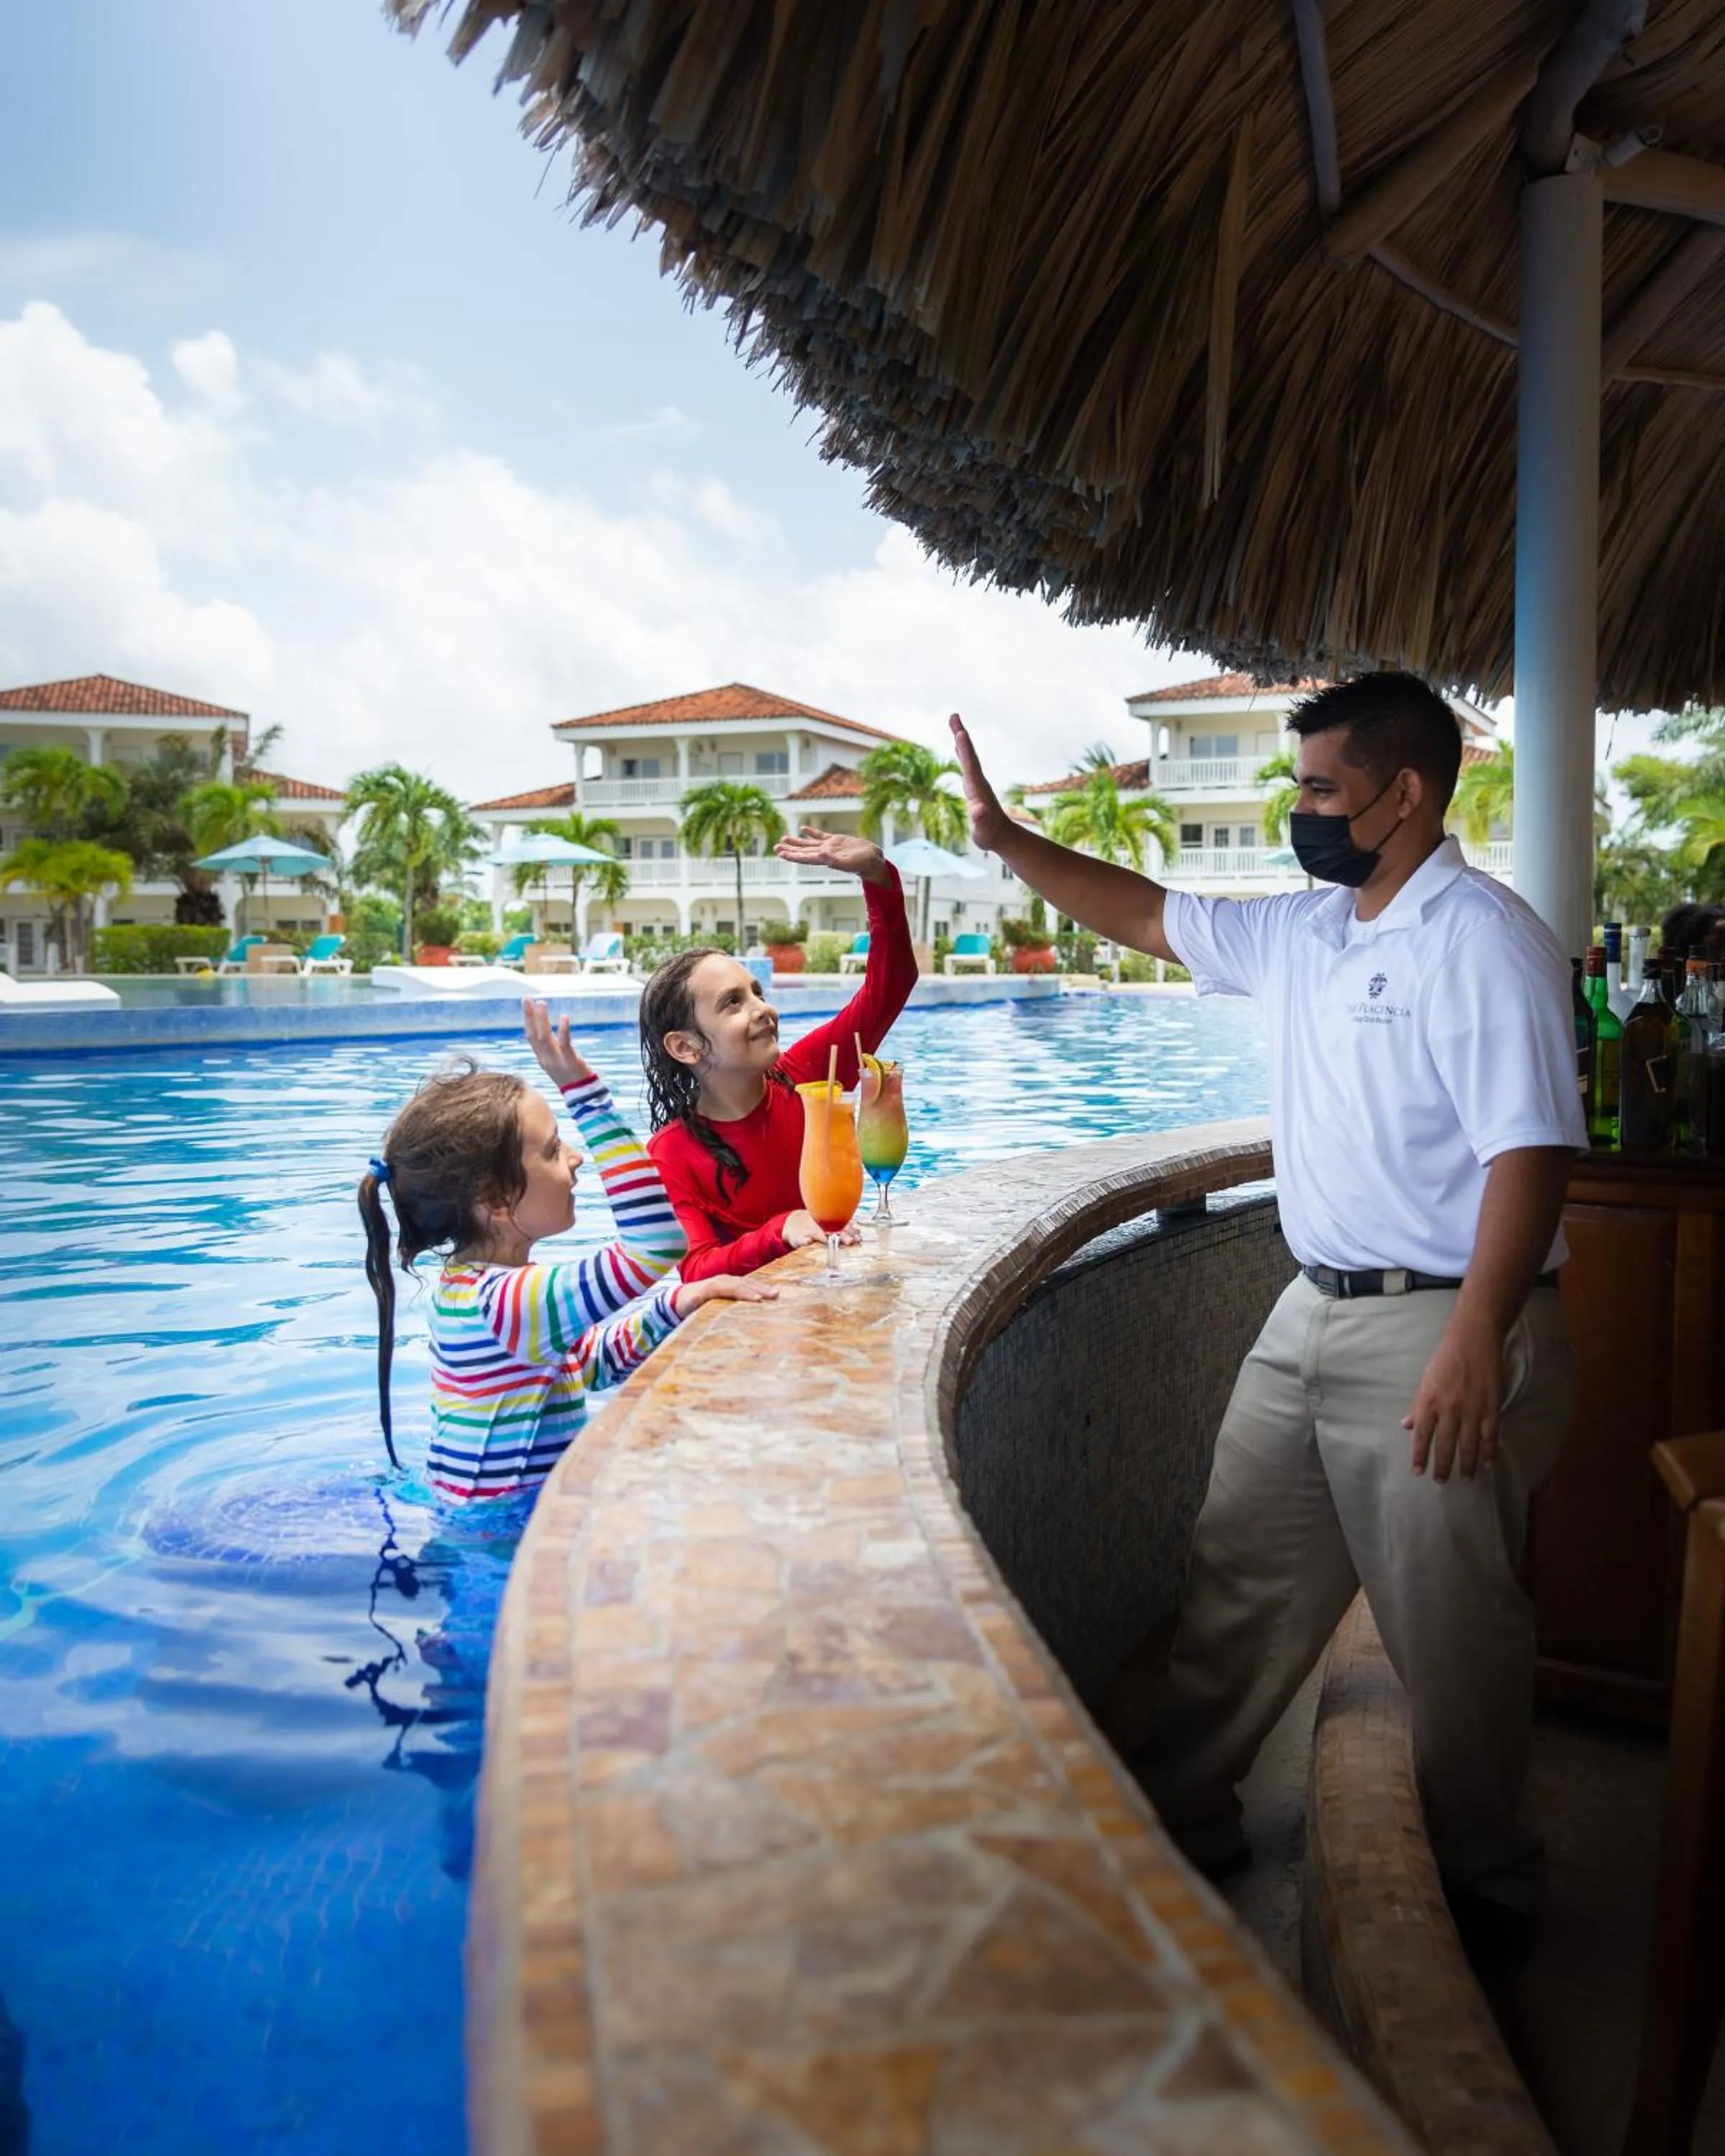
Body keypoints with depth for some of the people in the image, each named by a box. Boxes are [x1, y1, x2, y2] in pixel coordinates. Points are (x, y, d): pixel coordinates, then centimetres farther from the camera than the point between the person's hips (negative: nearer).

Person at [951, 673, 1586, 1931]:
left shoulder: (1482, 940, -15)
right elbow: (1150, 918, 19)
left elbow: (1533, 1147, -22)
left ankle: (1478, 1883, 31)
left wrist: (1476, 1341, -29)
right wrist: (1005, 839, 16)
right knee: (1239, 1581, 16)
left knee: (1450, 1629, 8)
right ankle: (1175, 1820, 33)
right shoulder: (1303, 933, 9)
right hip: (1313, 1313, 8)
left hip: (1438, 1332, -8)